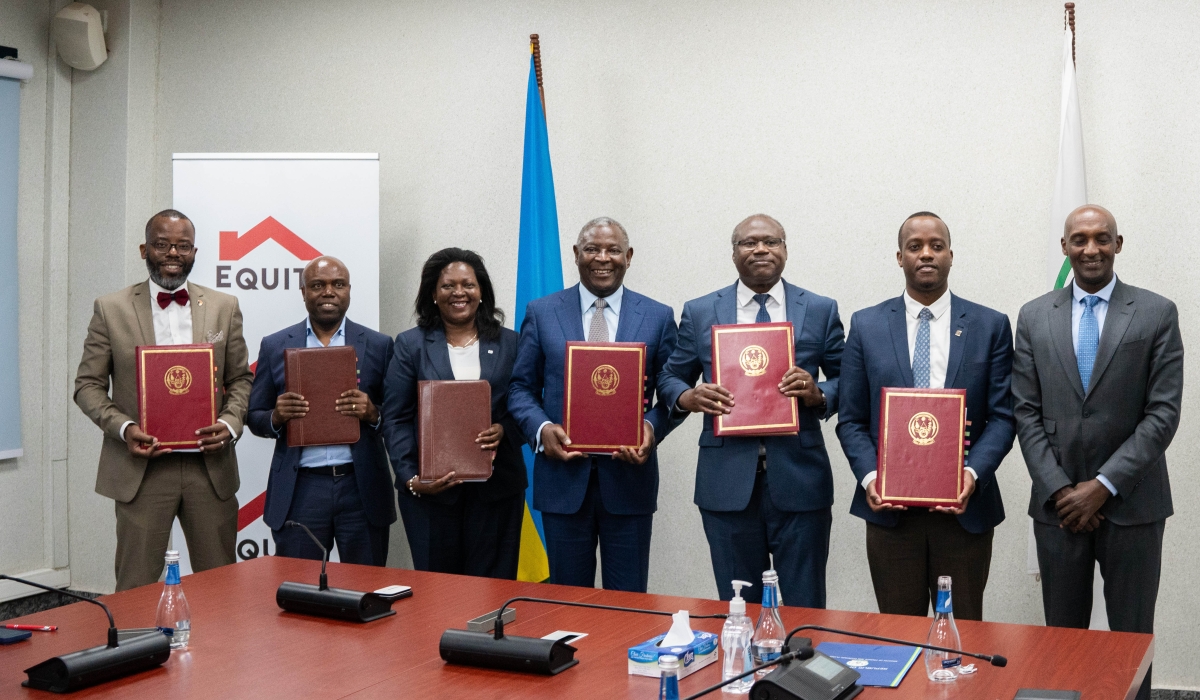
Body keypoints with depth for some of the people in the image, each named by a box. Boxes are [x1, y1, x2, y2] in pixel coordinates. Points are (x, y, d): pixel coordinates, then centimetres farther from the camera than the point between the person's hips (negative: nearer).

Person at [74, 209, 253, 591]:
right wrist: (123, 427, -13)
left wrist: (230, 423, -8)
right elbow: (88, 384, 4)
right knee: (136, 589, 4)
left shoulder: (225, 307, 9)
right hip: (141, 468, -2)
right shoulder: (111, 309, 3)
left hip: (211, 466, 2)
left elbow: (240, 379, 11)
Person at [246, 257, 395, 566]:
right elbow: (254, 418, 10)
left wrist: (372, 413, -15)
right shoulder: (274, 346, 8)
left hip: (362, 489, 0)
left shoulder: (379, 345, 6)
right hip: (299, 491, 0)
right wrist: (277, 417, -11)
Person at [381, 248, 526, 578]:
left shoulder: (509, 343, 9)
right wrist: (411, 478, -11)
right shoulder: (411, 344, 5)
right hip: (430, 488, -1)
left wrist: (505, 431, -14)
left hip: (496, 488, 1)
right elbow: (396, 419, 1)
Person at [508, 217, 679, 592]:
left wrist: (651, 428, -14)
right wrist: (541, 428, -12)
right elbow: (522, 387, 6)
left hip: (629, 475, 0)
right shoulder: (541, 313, 5)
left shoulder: (658, 317, 5)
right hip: (563, 475, 0)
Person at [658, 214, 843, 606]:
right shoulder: (699, 313, 8)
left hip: (799, 481, 0)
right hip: (727, 482, 1)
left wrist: (818, 394, -14)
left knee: (805, 610, 6)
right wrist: (689, 397, -10)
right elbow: (670, 380, 12)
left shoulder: (821, 311, 7)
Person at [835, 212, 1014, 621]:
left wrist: (974, 473, -16)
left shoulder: (991, 326, 4)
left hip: (965, 508, 0)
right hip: (890, 508, 0)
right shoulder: (866, 326, 5)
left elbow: (1003, 416, 0)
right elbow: (851, 420, 4)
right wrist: (869, 476, -12)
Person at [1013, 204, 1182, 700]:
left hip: (1131, 504, -2)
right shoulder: (1034, 318, 6)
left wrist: (1103, 485, -12)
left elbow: (1162, 413, -6)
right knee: (1063, 637, 10)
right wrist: (1059, 489, -8)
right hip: (1058, 504, 2)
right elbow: (1027, 414, 3)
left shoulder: (1157, 314, -1)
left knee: (1131, 637, 7)